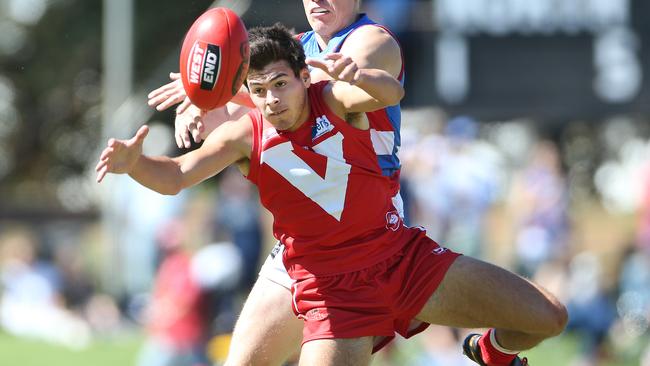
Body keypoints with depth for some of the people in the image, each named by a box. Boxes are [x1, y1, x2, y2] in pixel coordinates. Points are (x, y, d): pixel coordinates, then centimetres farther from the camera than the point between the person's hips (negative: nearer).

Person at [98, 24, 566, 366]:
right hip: (332, 285, -1)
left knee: (549, 317, -3)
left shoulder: (335, 101, -8)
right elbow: (175, 176, -19)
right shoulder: (245, 136, -8)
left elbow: (391, 93, -30)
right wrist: (133, 162, -42)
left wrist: (357, 77, -53)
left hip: (403, 255, 2)